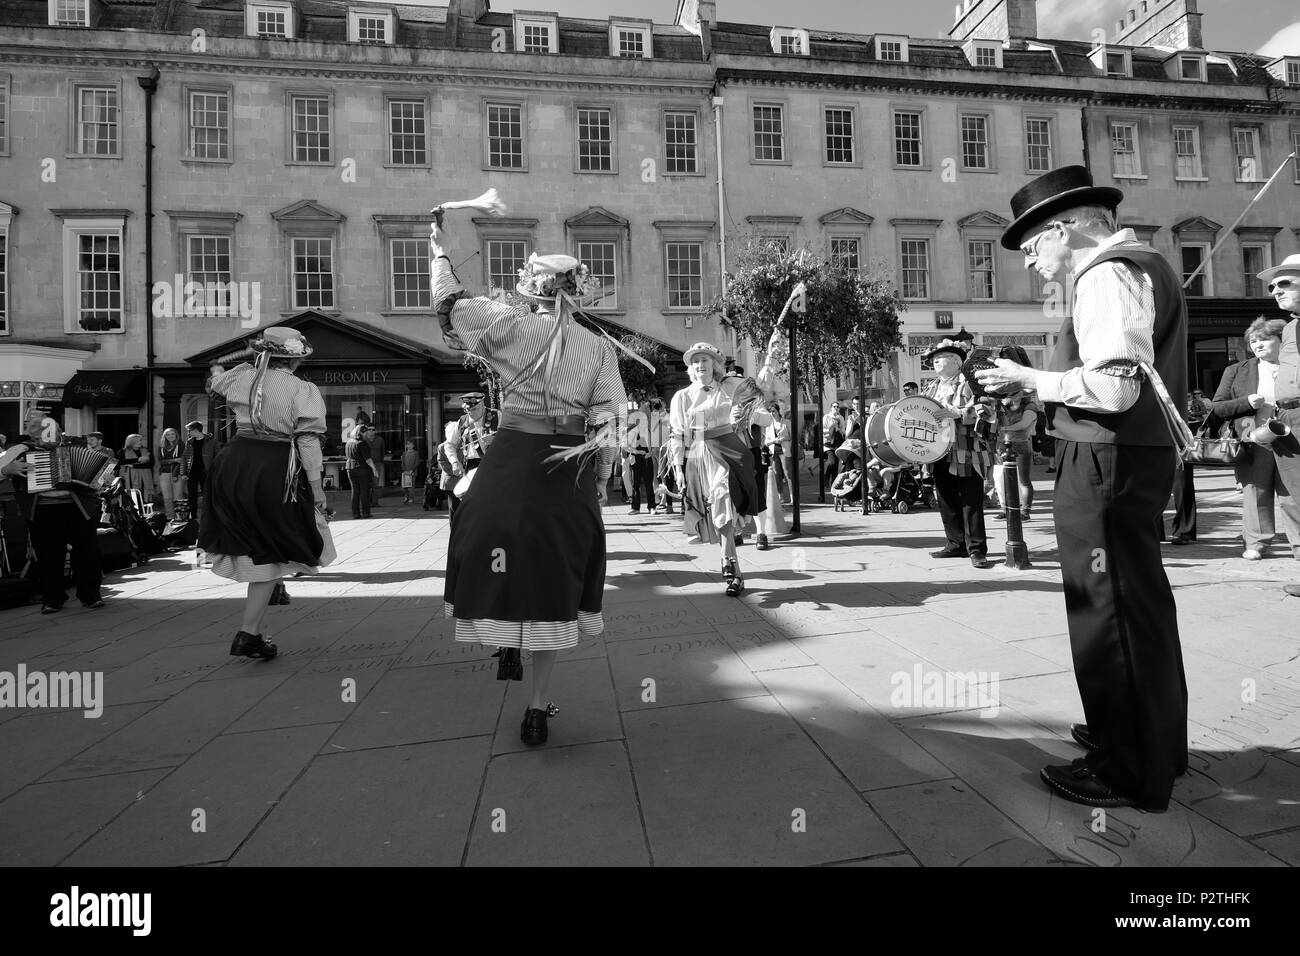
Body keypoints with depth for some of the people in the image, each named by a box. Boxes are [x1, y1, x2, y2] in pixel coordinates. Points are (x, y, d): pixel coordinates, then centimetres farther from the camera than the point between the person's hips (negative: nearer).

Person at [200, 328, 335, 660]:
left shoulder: (241, 377, 7)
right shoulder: (303, 390, -8)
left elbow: (215, 381, 30)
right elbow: (308, 440, -14)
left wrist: (217, 369, 54)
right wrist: (316, 485, -11)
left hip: (234, 464, 6)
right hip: (275, 471, -5)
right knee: (269, 552, 3)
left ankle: (272, 587, 44)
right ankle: (248, 634, 6)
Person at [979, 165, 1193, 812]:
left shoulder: (1107, 274, -13)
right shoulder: (1142, 265, 19)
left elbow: (1112, 388, -25)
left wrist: (1031, 378, -12)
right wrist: (1040, 383, 12)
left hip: (1107, 461, -11)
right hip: (1140, 457, 11)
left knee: (1111, 614, -1)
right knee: (1141, 606, 21)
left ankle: (1128, 773, 13)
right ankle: (1155, 741, 39)